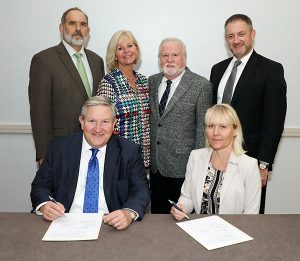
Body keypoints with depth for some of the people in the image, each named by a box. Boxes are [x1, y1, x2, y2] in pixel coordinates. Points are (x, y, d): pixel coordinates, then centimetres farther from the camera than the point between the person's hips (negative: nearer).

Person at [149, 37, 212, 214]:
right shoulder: (152, 82, 8)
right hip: (155, 165, 5)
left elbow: (203, 128, -9)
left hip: (183, 166, -5)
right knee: (157, 213, 17)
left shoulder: (201, 86, -8)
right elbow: (149, 121, 13)